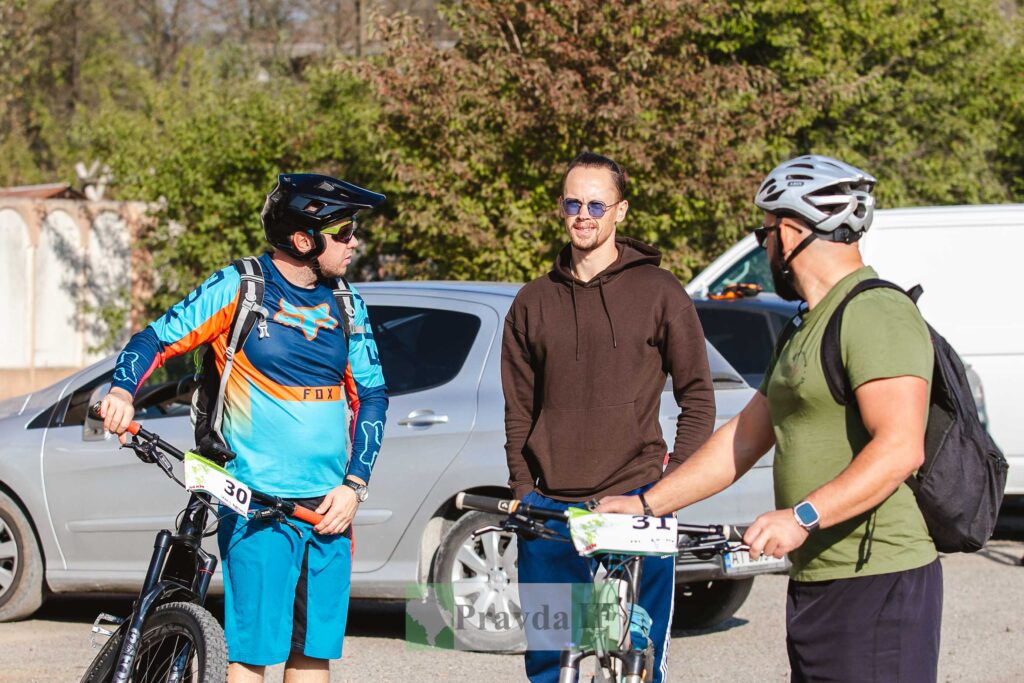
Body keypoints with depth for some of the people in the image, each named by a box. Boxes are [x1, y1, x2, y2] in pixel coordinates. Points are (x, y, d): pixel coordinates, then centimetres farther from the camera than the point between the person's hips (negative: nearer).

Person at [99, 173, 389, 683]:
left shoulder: (346, 306, 10)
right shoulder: (239, 289, -4)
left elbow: (372, 395, 13)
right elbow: (155, 340, 1)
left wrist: (354, 485, 2)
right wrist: (123, 392, -19)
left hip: (328, 507, 5)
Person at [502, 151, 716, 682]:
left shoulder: (660, 294, 3)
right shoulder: (533, 303, 12)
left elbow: (697, 396, 5)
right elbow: (519, 410, 14)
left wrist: (672, 483, -4)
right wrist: (523, 489, 5)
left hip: (635, 502, -3)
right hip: (549, 511, 3)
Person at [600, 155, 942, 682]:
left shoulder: (876, 314, -12)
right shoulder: (808, 330, 22)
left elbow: (901, 448, -23)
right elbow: (742, 440, 23)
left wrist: (802, 517, -29)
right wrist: (644, 505, 19)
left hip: (878, 584, -10)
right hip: (815, 581, 10)